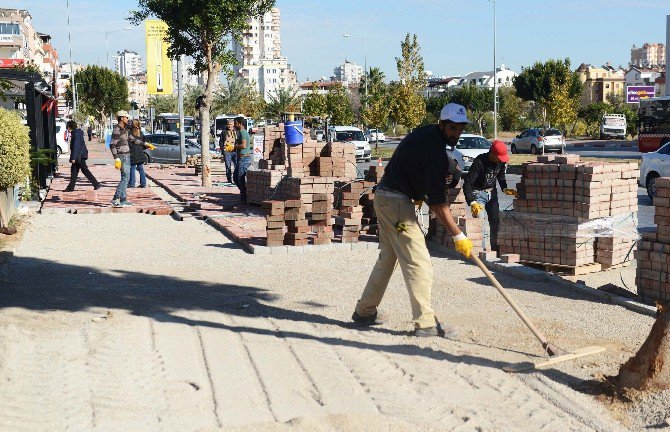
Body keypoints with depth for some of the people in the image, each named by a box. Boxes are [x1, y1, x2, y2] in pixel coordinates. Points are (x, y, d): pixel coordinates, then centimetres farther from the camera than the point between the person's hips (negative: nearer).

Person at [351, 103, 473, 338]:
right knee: (418, 262, -8)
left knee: (387, 257, 18)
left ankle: (365, 311, 25)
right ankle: (425, 323, -6)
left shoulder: (426, 133, 10)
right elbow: (437, 202, -25)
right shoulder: (434, 149, -21)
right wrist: (458, 235, -24)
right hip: (397, 202, -11)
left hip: (384, 196, 11)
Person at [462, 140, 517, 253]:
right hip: (478, 192, -6)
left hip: (492, 192, 6)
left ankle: (495, 249, 17)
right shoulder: (480, 162, -27)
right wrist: (472, 202, -35)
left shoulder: (501, 161, -8)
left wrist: (505, 189, -3)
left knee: (495, 221, 6)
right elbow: (467, 184, -27)